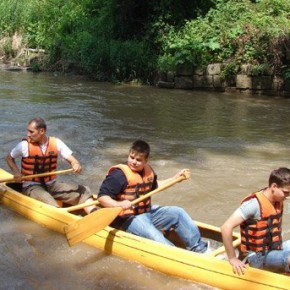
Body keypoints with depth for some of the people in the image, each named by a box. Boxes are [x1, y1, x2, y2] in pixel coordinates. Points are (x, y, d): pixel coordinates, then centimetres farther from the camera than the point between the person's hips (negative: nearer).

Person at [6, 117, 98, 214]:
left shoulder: (56, 143, 0)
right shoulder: (25, 145, -5)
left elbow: (72, 159, -1)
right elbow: (9, 158, 10)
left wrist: (76, 165, -25)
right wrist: (16, 172, -7)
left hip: (52, 185, 3)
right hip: (32, 187, -3)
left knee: (82, 191, -17)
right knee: (51, 205, -35)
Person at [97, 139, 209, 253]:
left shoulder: (148, 170, 8)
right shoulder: (119, 174, -17)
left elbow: (154, 186, 29)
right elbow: (102, 196, -21)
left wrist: (175, 178, 25)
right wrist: (118, 204, -39)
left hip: (148, 212, 8)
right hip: (129, 218, -8)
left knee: (177, 213, 1)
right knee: (152, 234, -33)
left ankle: (199, 248, 0)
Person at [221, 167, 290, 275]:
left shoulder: (278, 201, 2)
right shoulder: (254, 204, -22)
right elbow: (226, 227, -28)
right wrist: (232, 259, -21)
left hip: (274, 248, 9)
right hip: (258, 257, -9)